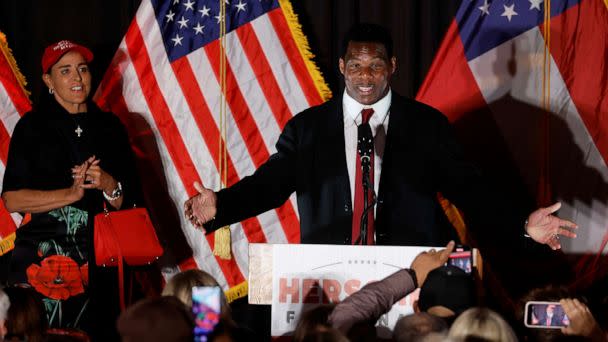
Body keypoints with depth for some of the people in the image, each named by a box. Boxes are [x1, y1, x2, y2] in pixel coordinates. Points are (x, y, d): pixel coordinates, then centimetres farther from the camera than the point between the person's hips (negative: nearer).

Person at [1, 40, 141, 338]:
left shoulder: (109, 127, 12)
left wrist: (109, 185, -9)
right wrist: (71, 193, -14)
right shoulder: (31, 127, 3)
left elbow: (129, 202, 13)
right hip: (42, 255, -3)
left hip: (98, 260, 3)